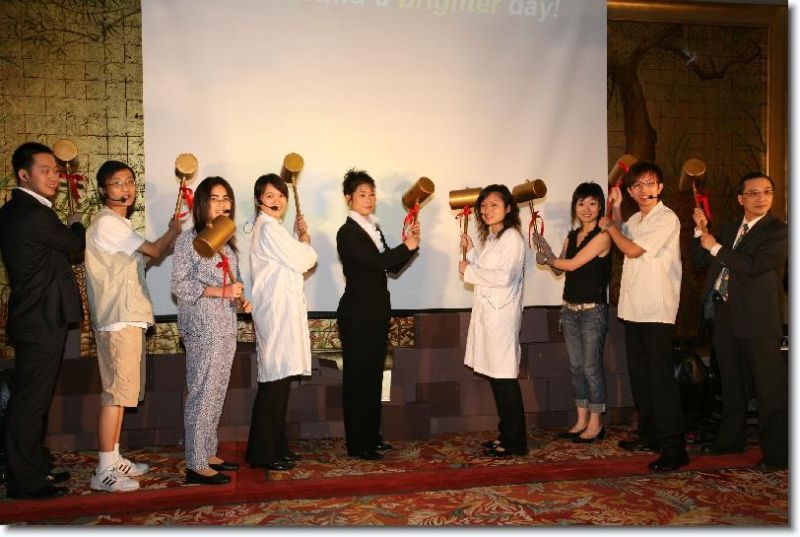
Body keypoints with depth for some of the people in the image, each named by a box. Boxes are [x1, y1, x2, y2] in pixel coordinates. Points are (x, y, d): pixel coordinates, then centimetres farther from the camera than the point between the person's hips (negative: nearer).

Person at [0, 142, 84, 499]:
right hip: (42, 321, -10)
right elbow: (75, 245, -4)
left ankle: (34, 469, 30)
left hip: (34, 318, 10)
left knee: (32, 399, 17)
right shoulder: (36, 215, -20)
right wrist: (76, 224, 14)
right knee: (30, 401, -1)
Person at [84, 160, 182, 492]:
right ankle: (104, 471, -2)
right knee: (116, 392, -7)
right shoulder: (107, 223, -11)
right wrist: (174, 230, 6)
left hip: (128, 318, 10)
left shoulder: (119, 224, 19)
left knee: (121, 391, 13)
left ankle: (114, 459, 22)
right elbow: (154, 251, -11)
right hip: (117, 320, -10)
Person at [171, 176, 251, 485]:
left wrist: (240, 298, 4)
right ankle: (196, 465, 3)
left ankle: (209, 454, 22)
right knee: (202, 395, -5)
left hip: (226, 328, 8)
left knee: (217, 395, 12)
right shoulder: (189, 240, -6)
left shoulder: (226, 241, 16)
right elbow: (179, 285, -12)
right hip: (202, 329, -7)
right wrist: (220, 291, -19)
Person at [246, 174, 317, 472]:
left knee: (280, 378, 12)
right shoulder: (269, 228, -12)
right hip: (277, 310, -10)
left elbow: (299, 262, 18)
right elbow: (303, 261, -12)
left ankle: (277, 446, 20)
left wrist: (301, 238, 5)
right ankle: (262, 452, 0)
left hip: (282, 309, 10)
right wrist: (304, 237, 6)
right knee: (275, 379, -7)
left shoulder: (271, 228, 20)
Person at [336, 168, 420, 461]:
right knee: (357, 378, -1)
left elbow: (391, 266, 10)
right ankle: (357, 444, 8)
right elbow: (376, 262, -22)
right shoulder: (347, 233, -11)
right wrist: (407, 247, -16)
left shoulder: (373, 229, 14)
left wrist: (409, 245, -4)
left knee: (373, 376, 13)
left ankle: (372, 437, 24)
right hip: (357, 315, -8)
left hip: (377, 313, 8)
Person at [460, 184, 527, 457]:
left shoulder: (511, 238, -10)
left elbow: (503, 277, -19)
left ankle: (515, 442, 5)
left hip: (502, 315, -9)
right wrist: (471, 251, 8)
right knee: (495, 376, 12)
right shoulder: (491, 237, 18)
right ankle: (507, 435, 21)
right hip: (487, 313, 9)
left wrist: (469, 271, -10)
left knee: (505, 378, -4)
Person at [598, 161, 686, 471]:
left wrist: (609, 226, 0)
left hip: (657, 310, -9)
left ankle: (674, 448, -4)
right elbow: (623, 240, 34)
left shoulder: (666, 219, -10)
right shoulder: (635, 220, 16)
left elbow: (632, 249, -16)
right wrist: (616, 211, 22)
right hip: (634, 308, 9)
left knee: (661, 377, -9)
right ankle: (649, 435, 28)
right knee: (639, 374, 15)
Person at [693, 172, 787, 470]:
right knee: (731, 384, 18)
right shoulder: (728, 230, 15)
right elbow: (700, 261, 14)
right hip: (724, 317, 7)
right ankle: (731, 439, 32)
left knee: (770, 388, -2)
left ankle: (777, 452, 7)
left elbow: (755, 266, -20)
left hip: (757, 320, -7)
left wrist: (716, 247, -12)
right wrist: (701, 232, 0)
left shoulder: (778, 230, -7)